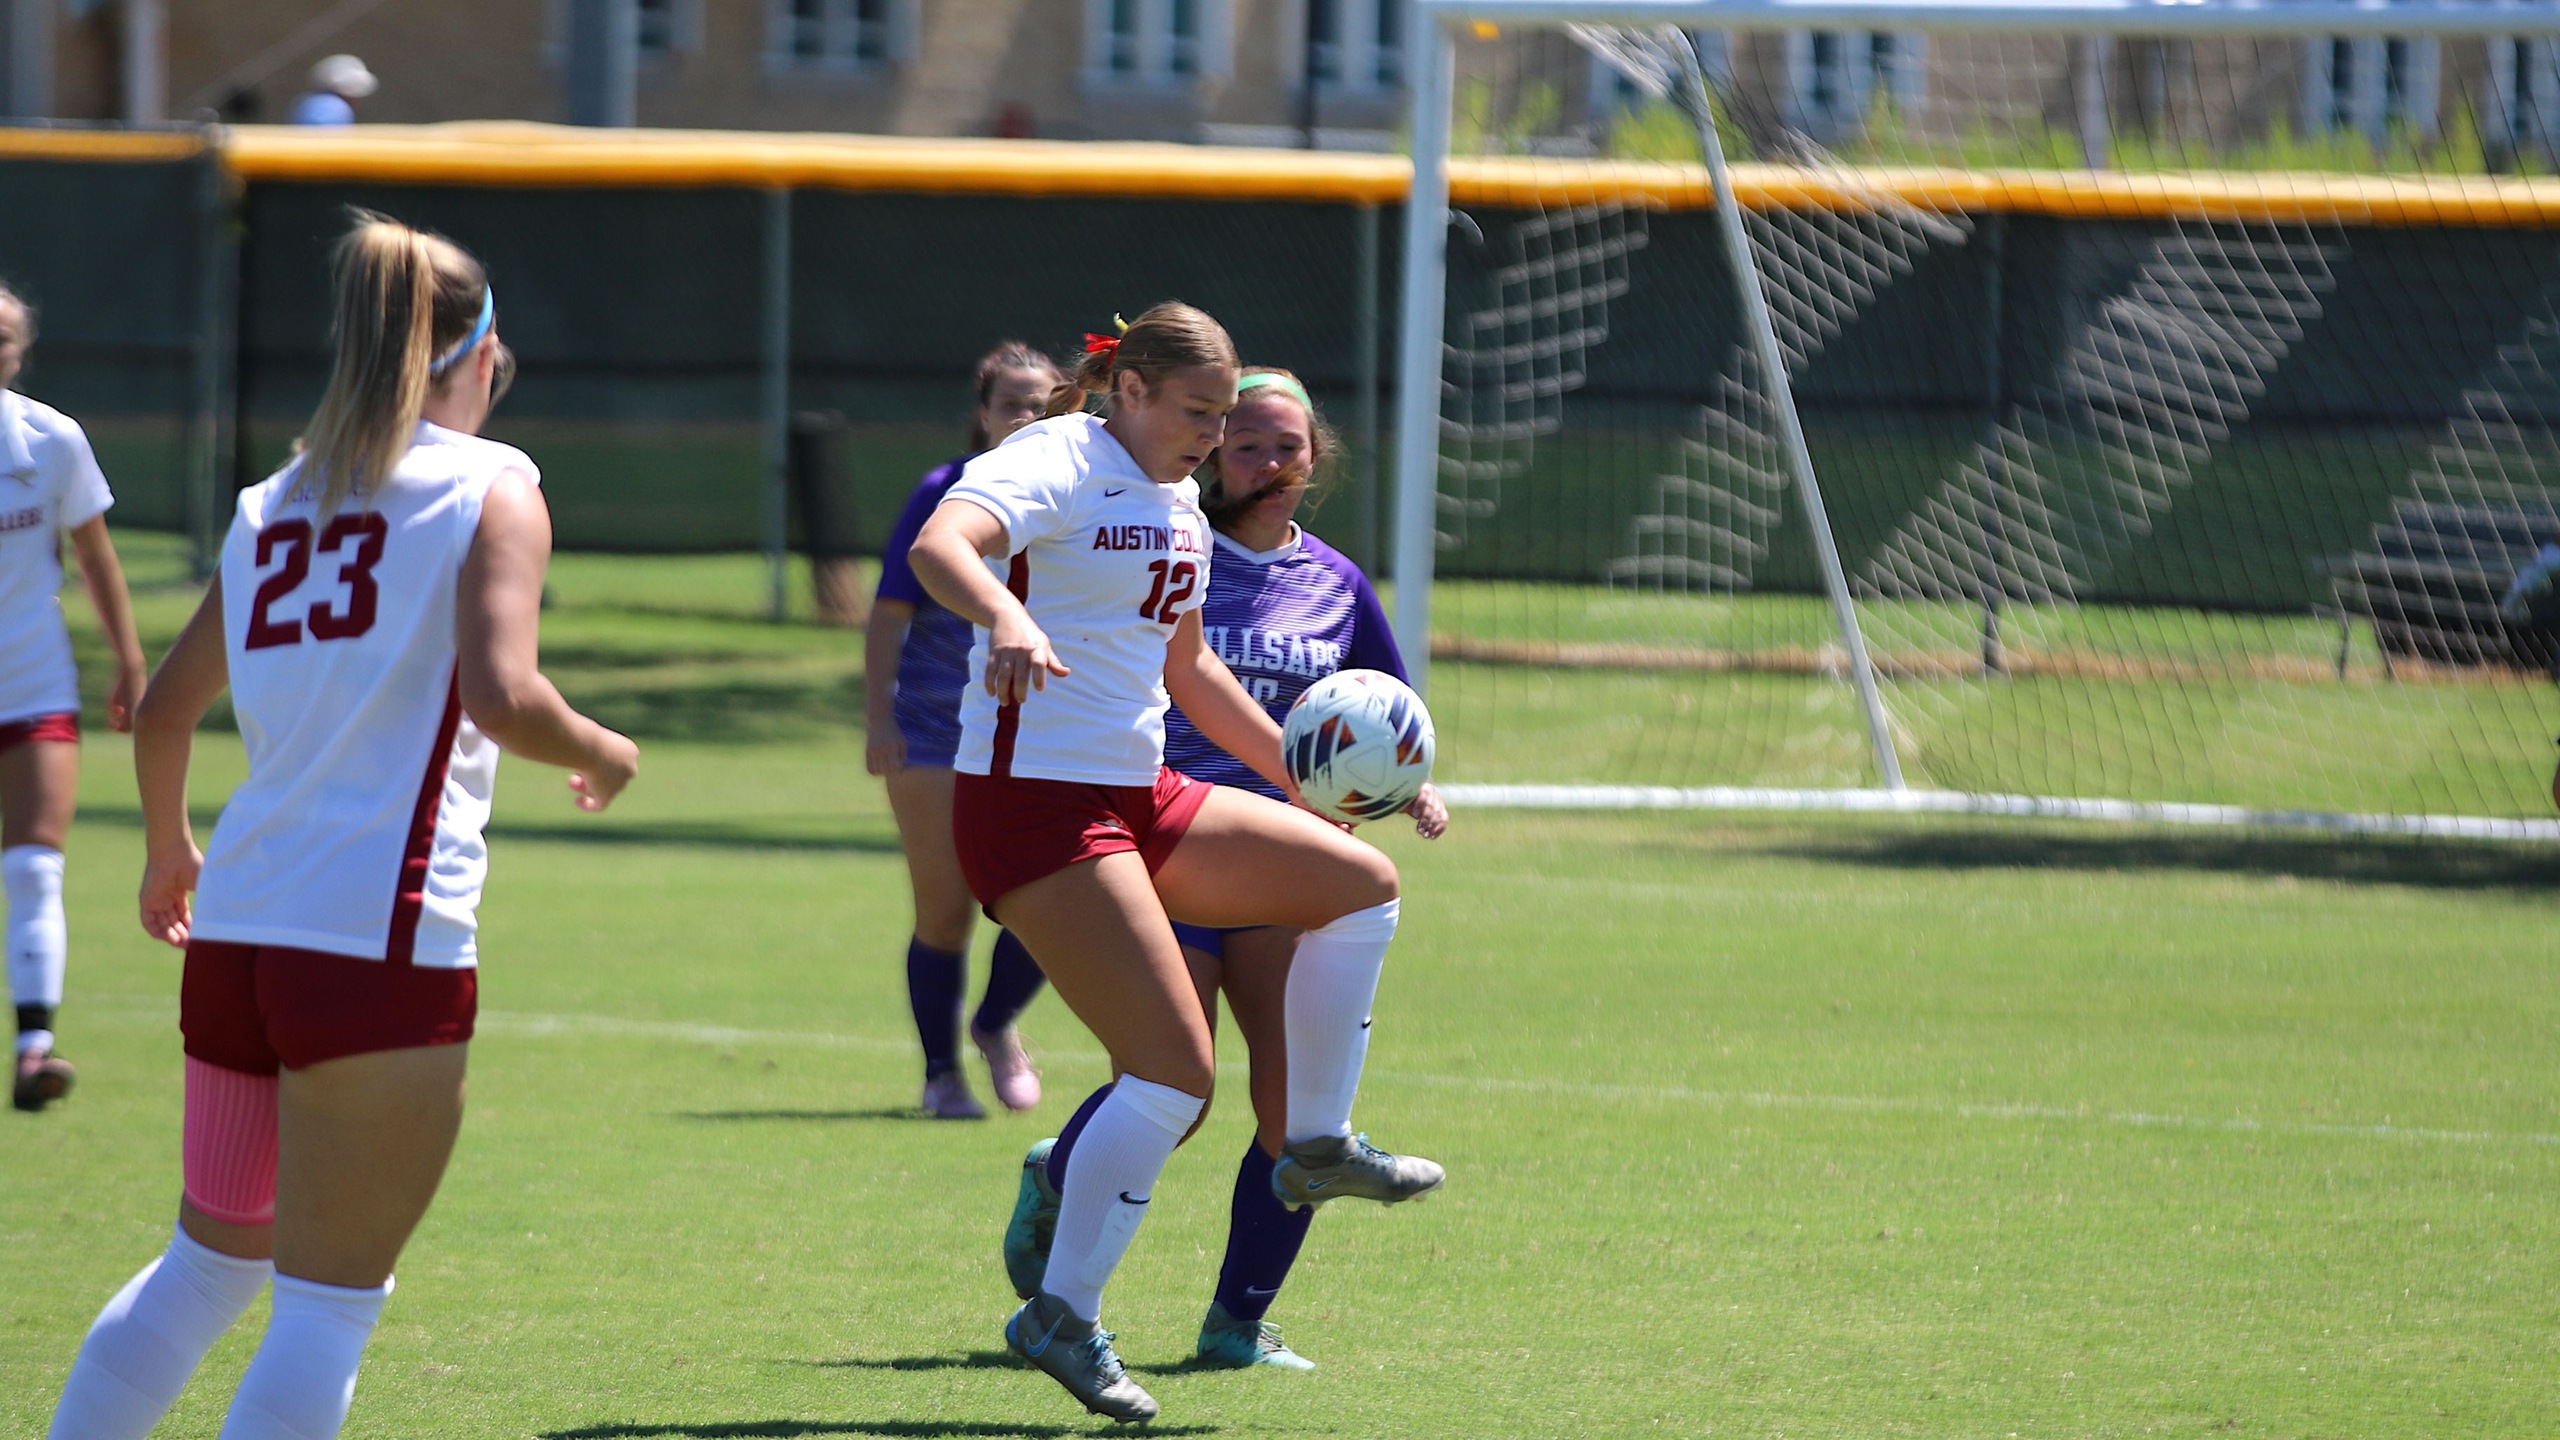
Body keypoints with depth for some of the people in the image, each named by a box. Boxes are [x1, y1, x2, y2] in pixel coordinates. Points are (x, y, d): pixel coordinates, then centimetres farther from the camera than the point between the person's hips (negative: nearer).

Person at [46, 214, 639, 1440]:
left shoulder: (272, 502, 15)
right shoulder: (490, 488, -3)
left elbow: (163, 709, 21)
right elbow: (500, 696, -18)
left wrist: (167, 850, 39)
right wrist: (599, 755, 2)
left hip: (236, 928, 6)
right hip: (385, 938, -6)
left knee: (210, 1263, 22)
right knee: (328, 1305, -3)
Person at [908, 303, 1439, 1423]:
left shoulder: (1178, 506, 15)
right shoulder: (1059, 466, -12)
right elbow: (938, 546, -33)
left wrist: (1303, 773, 28)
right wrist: (1004, 615, -53)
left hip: (1140, 797, 9)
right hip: (1034, 805, -9)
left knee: (1360, 881, 12)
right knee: (1175, 1069, -16)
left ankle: (1319, 1139, 21)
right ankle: (1063, 1317, -7)